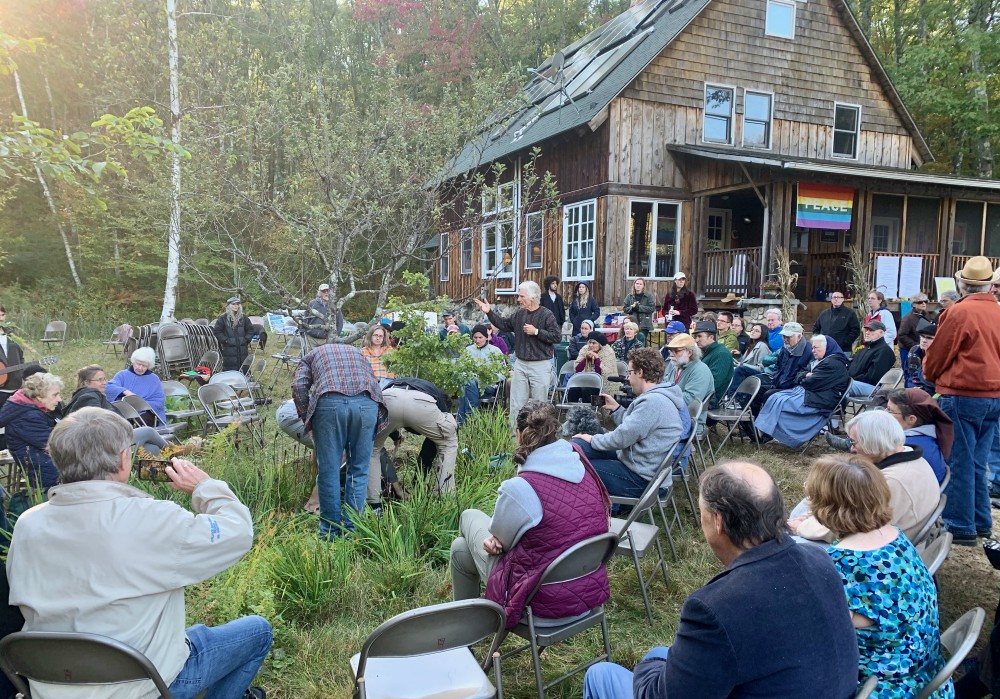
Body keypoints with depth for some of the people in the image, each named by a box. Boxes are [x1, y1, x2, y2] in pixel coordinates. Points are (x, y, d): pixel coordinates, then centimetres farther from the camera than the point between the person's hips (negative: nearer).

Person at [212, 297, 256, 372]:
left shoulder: (243, 318, 11)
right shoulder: (223, 318, -1)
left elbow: (250, 330, 18)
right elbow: (216, 331, -1)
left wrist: (246, 340, 5)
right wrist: (225, 340, -8)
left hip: (242, 349, 4)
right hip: (229, 348, -4)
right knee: (229, 369, -5)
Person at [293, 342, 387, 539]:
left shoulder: (312, 355, 30)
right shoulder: (358, 352, 38)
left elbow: (298, 386, 10)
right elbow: (374, 384, 26)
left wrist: (307, 420, 16)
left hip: (329, 403, -2)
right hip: (366, 403, 2)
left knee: (329, 470, 8)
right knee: (359, 470, 11)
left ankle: (330, 530, 15)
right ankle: (352, 529, 14)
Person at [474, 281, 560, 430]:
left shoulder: (546, 315, -10)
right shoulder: (519, 314, 7)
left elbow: (557, 336, -16)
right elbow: (504, 324, 21)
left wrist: (536, 332, -18)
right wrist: (489, 312, 12)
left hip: (540, 366, -5)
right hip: (520, 364, 6)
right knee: (516, 403, 9)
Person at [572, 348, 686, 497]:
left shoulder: (653, 402, -24)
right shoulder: (655, 396, 10)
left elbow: (622, 438, -23)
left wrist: (592, 440, -8)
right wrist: (616, 409, 11)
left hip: (639, 479, -10)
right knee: (576, 445, 8)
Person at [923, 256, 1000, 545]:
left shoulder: (960, 312, -15)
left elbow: (937, 354, -7)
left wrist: (931, 375, 12)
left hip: (962, 396, -7)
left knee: (959, 463, 1)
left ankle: (960, 526, 6)